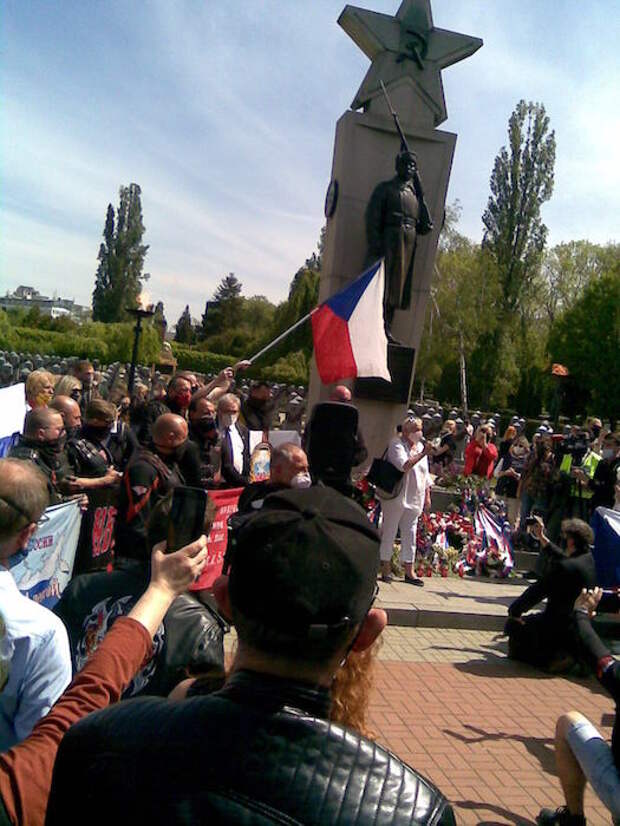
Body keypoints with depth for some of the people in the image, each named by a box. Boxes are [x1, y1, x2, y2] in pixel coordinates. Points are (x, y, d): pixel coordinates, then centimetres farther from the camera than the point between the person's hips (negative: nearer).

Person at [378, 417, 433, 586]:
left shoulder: (420, 446, 13)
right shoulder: (396, 444, -9)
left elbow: (425, 474, 19)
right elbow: (404, 466, -25)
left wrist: (427, 496, 16)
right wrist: (423, 454, -27)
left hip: (414, 499, 7)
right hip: (395, 497, -7)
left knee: (410, 534, 9)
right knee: (389, 531, 2)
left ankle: (409, 571, 15)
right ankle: (386, 568, 12)